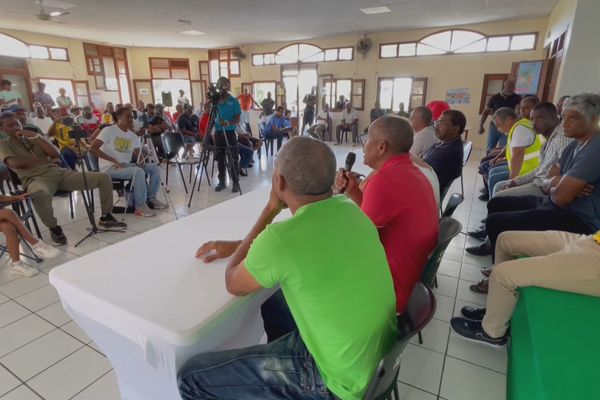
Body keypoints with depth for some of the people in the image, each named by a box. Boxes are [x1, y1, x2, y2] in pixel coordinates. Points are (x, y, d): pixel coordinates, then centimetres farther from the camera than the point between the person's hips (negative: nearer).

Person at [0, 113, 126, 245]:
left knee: (104, 178, -10)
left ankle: (106, 217, -1)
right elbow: (15, 163, -10)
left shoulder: (32, 139, 24)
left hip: (59, 172, 5)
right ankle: (54, 228, -17)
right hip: (36, 178, -4)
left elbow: (55, 154, 6)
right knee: (40, 195, -45)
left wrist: (36, 136, 1)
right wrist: (45, 160, -3)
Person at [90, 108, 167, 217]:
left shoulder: (133, 136, 12)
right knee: (138, 171, -33)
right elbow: (93, 149, -16)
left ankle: (151, 199, 0)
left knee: (155, 168, -6)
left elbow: (138, 154, 10)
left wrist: (141, 161, -16)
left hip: (127, 165, 7)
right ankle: (140, 206, -23)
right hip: (110, 167, -7)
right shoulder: (108, 130, -7)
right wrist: (114, 161, -23)